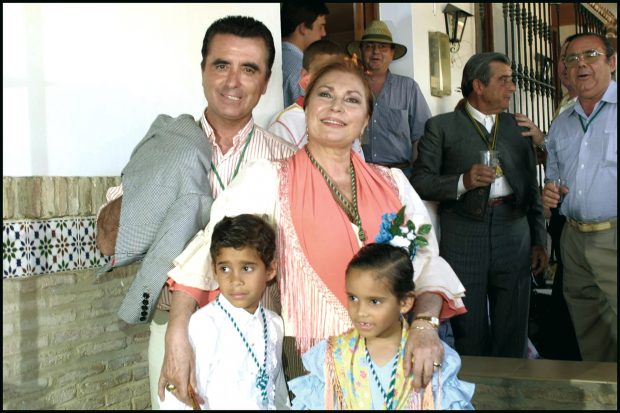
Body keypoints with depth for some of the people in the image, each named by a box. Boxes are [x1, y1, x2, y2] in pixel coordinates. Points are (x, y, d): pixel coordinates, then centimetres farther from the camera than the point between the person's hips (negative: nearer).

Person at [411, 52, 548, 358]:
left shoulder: (518, 127, 15)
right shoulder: (441, 127, 3)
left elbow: (532, 189, 16)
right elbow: (419, 181, -3)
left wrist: (539, 241, 11)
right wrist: (463, 182, -17)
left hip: (514, 235, 3)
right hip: (463, 238, -3)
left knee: (512, 334, 7)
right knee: (471, 335, 5)